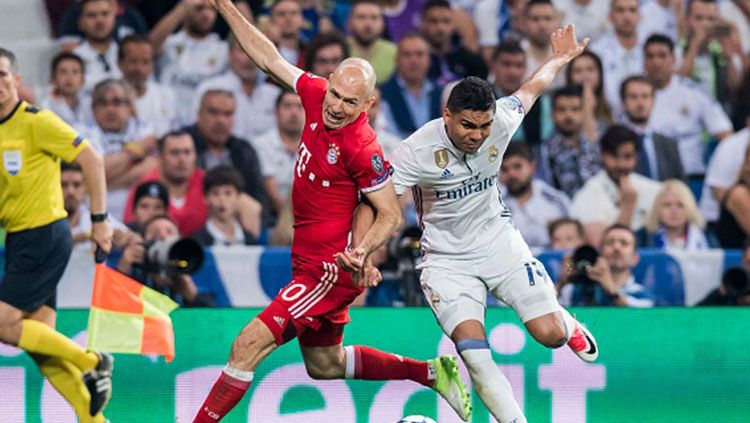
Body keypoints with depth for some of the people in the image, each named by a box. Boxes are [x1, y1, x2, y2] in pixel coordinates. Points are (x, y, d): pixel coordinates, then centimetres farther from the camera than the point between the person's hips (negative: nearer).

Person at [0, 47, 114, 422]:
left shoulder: (36, 122, -12)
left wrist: (99, 219, -12)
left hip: (44, 236, -8)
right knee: (39, 341, 4)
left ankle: (91, 362, 1)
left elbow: (91, 159, -11)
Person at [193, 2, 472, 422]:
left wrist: (362, 251, -30)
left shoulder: (362, 148, -23)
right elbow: (270, 58, 9)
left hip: (332, 268, -9)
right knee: (325, 365, 24)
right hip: (310, 262, 9)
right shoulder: (317, 95, -4)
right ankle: (431, 372, 34)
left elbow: (391, 215, -14)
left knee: (249, 345, -15)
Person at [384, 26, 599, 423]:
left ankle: (567, 323, 31)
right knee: (473, 352, -22)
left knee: (550, 335, -7)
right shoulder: (417, 151, -25)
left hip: (498, 241, 3)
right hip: (447, 259, -3)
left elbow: (531, 88, 7)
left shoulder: (500, 121, -15)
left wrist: (560, 59, 26)